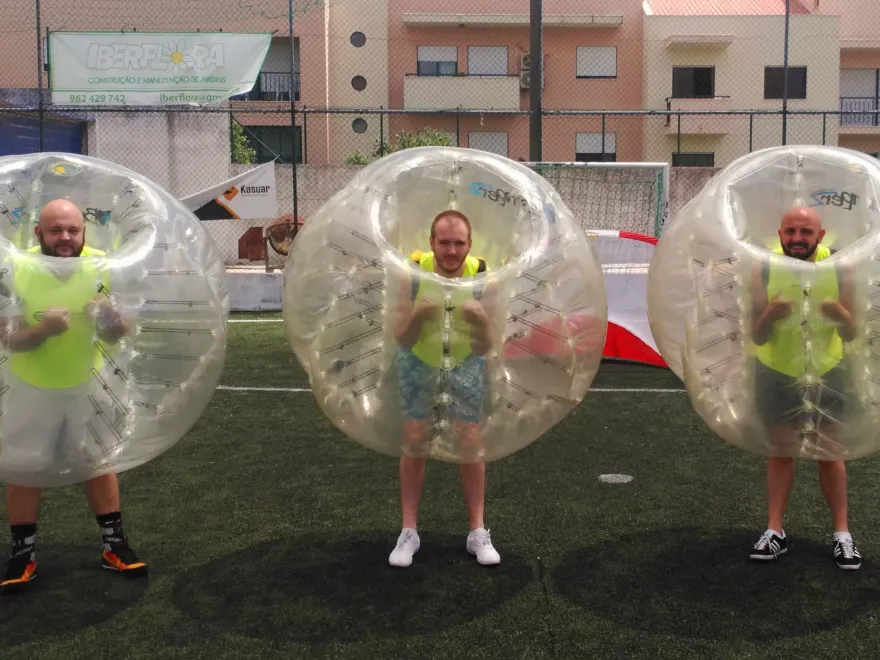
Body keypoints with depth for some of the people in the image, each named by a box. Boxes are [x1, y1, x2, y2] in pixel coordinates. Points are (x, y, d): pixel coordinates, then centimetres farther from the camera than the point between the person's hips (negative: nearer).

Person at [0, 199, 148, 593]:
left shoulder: (101, 267, -17)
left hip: (87, 382, 1)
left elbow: (116, 335, -13)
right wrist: (42, 329, -38)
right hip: (32, 386, -1)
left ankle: (114, 546, 23)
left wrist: (112, 320, -36)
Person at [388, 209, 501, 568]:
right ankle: (409, 531, 13)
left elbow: (484, 347, -27)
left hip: (465, 360, 0)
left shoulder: (481, 274, -28)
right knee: (414, 441, 0)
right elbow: (402, 339, -27)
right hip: (418, 358, 0)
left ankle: (477, 531, 15)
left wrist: (481, 319, -48)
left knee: (470, 443, 2)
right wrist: (418, 313, -48)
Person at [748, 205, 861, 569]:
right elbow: (757, 337, -16)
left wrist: (840, 313, -33)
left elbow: (851, 334, -11)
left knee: (830, 449, 7)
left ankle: (842, 535, 16)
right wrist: (769, 314, -37)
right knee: (781, 448, 6)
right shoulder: (764, 270, -18)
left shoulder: (837, 268, -16)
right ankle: (775, 531, 14)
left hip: (827, 370, 1)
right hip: (777, 371, 0)